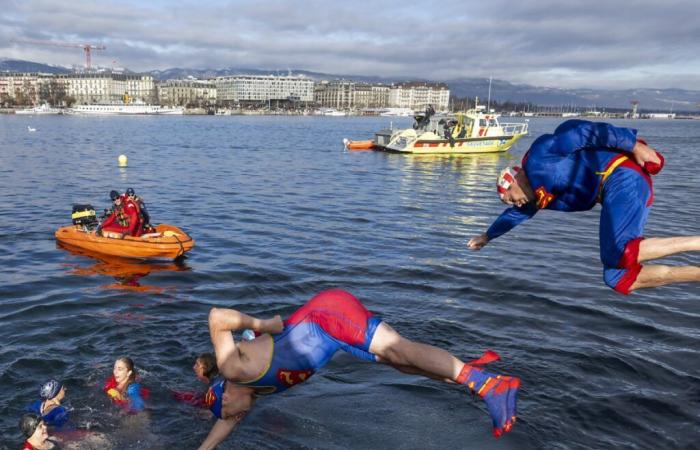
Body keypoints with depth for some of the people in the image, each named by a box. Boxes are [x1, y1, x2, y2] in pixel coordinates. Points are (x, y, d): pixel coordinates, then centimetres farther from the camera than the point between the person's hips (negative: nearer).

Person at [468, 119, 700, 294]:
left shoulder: (537, 155, -3)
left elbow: (584, 132, -11)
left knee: (622, 254, -30)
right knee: (617, 279, -2)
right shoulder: (539, 196, 22)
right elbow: (515, 214, 40)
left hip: (623, 179, -9)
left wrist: (635, 146, -16)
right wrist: (487, 236, 54)